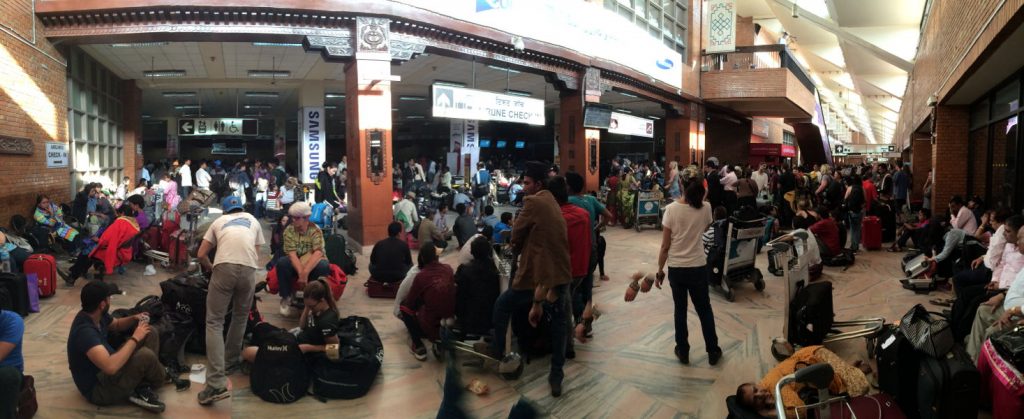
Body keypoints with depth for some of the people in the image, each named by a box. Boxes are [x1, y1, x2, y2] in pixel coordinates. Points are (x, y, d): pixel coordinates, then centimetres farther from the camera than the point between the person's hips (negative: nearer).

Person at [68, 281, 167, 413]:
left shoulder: (97, 315, -3)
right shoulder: (85, 331, -32)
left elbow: (116, 325, 22)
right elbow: (111, 366, -43)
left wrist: (134, 318, -1)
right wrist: (135, 338, -30)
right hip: (98, 388, -10)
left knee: (150, 335, 6)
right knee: (145, 355, -30)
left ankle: (142, 389, -6)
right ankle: (162, 377, 7)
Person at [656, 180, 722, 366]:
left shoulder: (672, 209, -12)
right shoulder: (705, 208, -7)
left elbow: (665, 246, -10)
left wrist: (660, 270, 0)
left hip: (676, 268, -1)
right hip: (698, 267, 1)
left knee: (680, 310, 14)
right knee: (704, 309, 16)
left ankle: (683, 351, 23)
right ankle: (713, 351, 25)